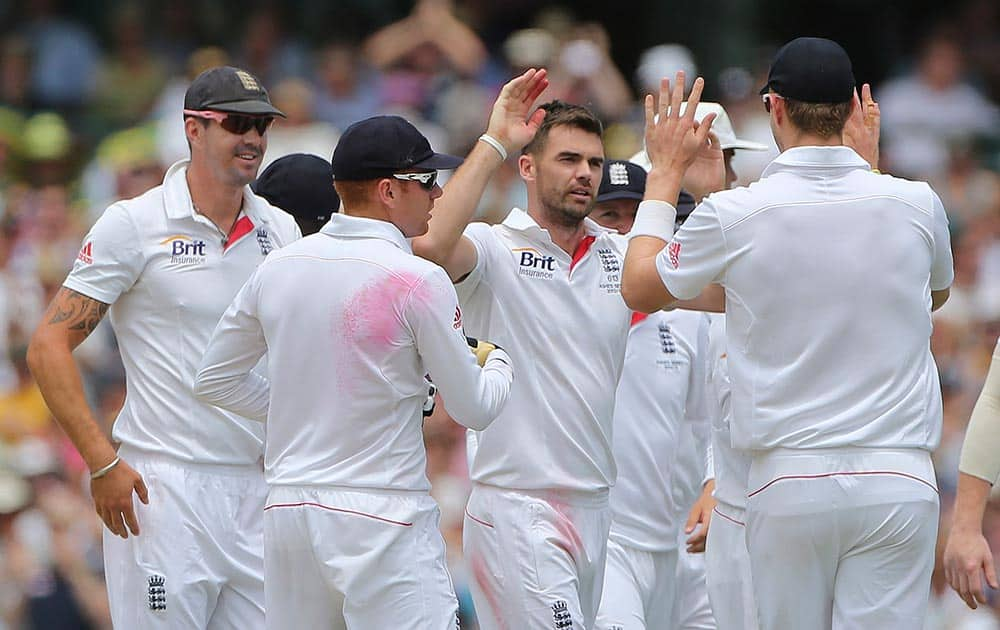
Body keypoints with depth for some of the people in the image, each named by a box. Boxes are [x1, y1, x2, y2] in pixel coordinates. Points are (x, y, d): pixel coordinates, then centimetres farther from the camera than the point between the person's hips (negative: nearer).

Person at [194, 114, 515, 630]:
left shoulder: (278, 267, 6)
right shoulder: (418, 280, -12)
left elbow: (215, 380, 16)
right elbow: (473, 408, -3)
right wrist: (499, 362, 18)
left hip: (287, 509, 6)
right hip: (383, 517, -6)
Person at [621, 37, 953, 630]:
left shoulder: (735, 215, -5)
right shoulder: (915, 204, 1)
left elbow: (639, 287, 14)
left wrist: (666, 171, 24)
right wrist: (870, 163, 31)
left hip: (789, 484, -1)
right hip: (899, 479, 1)